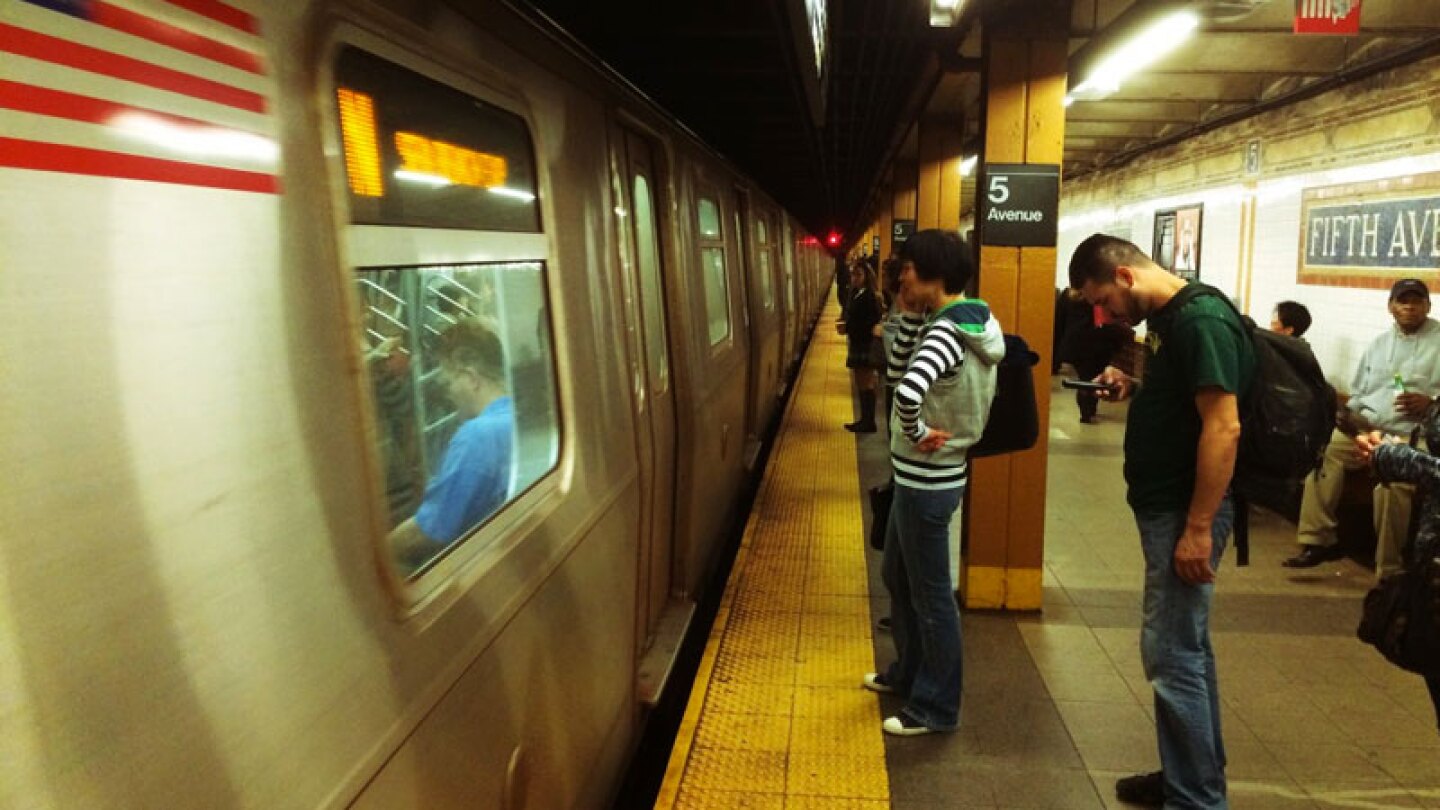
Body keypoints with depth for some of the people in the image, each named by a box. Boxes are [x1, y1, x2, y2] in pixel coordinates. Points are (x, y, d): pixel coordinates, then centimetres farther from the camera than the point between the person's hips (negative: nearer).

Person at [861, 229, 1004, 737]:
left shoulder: (946, 332, -24)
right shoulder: (972, 323, 6)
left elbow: (908, 392, -41)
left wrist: (916, 433, -23)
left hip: (927, 480, -10)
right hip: (924, 476, 10)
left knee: (930, 594, 4)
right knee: (897, 576, 24)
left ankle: (936, 708, 21)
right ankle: (907, 673, 43)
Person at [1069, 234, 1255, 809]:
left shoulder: (1201, 320, -18)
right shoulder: (1168, 317, 12)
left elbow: (1223, 427, -23)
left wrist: (1198, 528, -23)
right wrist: (1134, 388, 4)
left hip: (1187, 512, -10)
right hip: (1165, 505, 10)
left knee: (1171, 653, -4)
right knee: (1185, 646, 18)